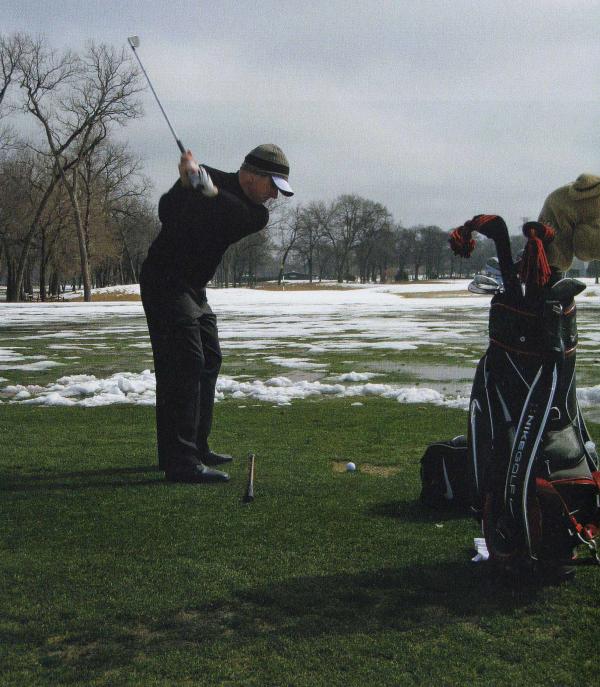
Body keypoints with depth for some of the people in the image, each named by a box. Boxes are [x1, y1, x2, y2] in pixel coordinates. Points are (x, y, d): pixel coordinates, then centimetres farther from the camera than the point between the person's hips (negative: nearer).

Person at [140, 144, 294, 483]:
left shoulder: (258, 213, 0)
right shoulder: (203, 176, -13)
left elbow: (245, 216, -23)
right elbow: (166, 213, -22)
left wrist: (209, 190, -34)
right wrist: (187, 185, -38)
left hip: (195, 289, 8)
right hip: (165, 283, -8)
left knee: (209, 362, 13)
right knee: (184, 365, -15)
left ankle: (196, 446, 23)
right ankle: (180, 462, -15)